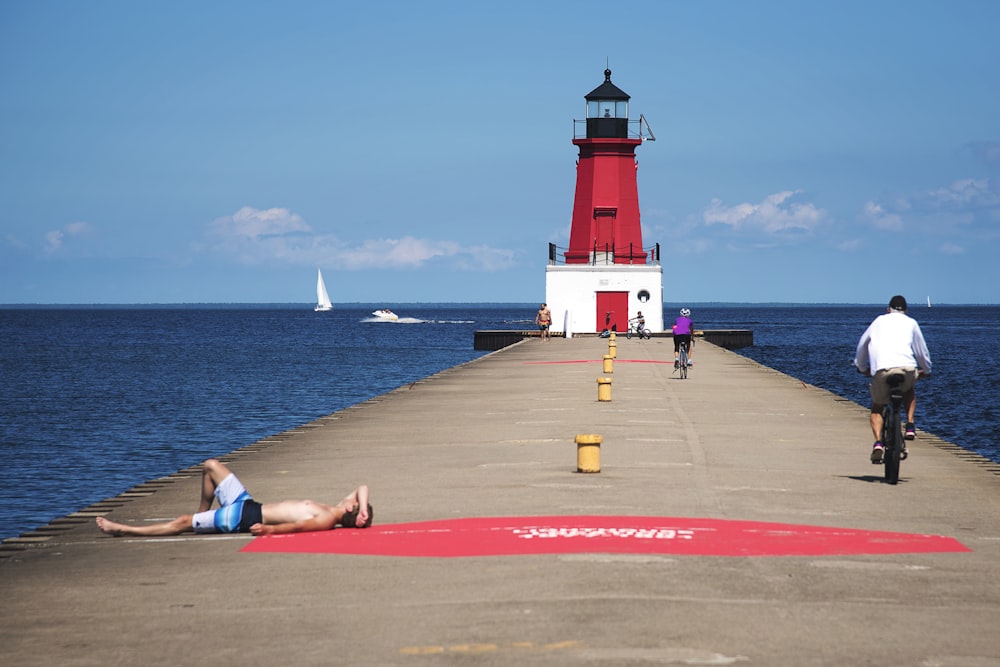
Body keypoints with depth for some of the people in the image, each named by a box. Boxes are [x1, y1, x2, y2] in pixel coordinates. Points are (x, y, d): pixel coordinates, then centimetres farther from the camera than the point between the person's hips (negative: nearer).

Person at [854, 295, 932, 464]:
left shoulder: (879, 320, 25)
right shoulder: (911, 323, 22)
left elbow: (861, 346, 32)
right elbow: (922, 350, 28)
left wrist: (862, 367, 48)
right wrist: (926, 370, 46)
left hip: (881, 370, 0)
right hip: (907, 368, 0)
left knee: (877, 408, 17)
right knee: (909, 391, 35)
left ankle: (878, 443, -7)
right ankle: (910, 425, 15)